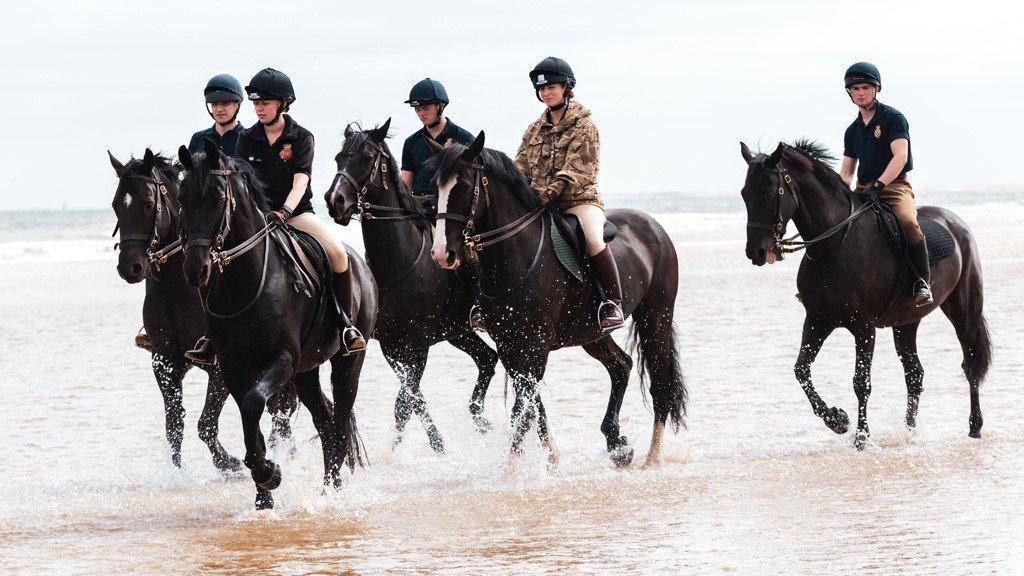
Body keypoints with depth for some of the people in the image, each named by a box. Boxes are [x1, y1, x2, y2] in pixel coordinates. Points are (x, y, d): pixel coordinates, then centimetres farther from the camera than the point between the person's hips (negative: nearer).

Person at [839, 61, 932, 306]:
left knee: (907, 222, -35)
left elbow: (900, 156, -15)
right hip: (863, 189, 7)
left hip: (894, 185, -7)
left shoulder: (893, 118, -2)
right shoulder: (853, 131, 18)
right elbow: (846, 172, 19)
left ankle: (922, 282, -31)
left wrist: (877, 185, -26)